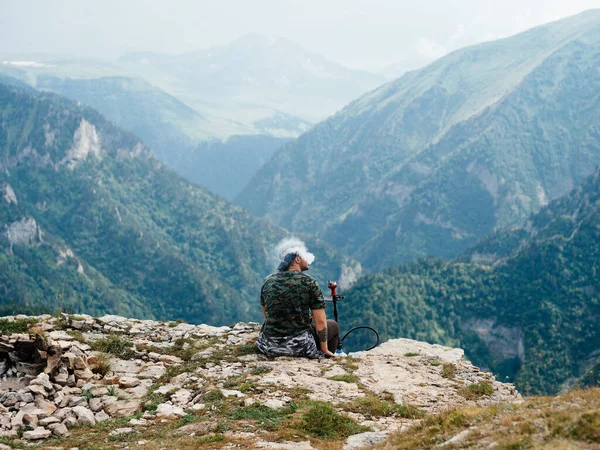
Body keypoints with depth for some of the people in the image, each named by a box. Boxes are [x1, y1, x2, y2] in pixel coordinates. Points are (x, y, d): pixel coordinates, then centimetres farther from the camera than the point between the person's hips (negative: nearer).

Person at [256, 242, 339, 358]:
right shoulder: (309, 282, -9)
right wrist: (324, 350, 3)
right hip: (299, 346, -4)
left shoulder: (267, 281, 4)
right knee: (333, 326, 24)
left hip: (269, 346, 4)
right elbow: (320, 321, -10)